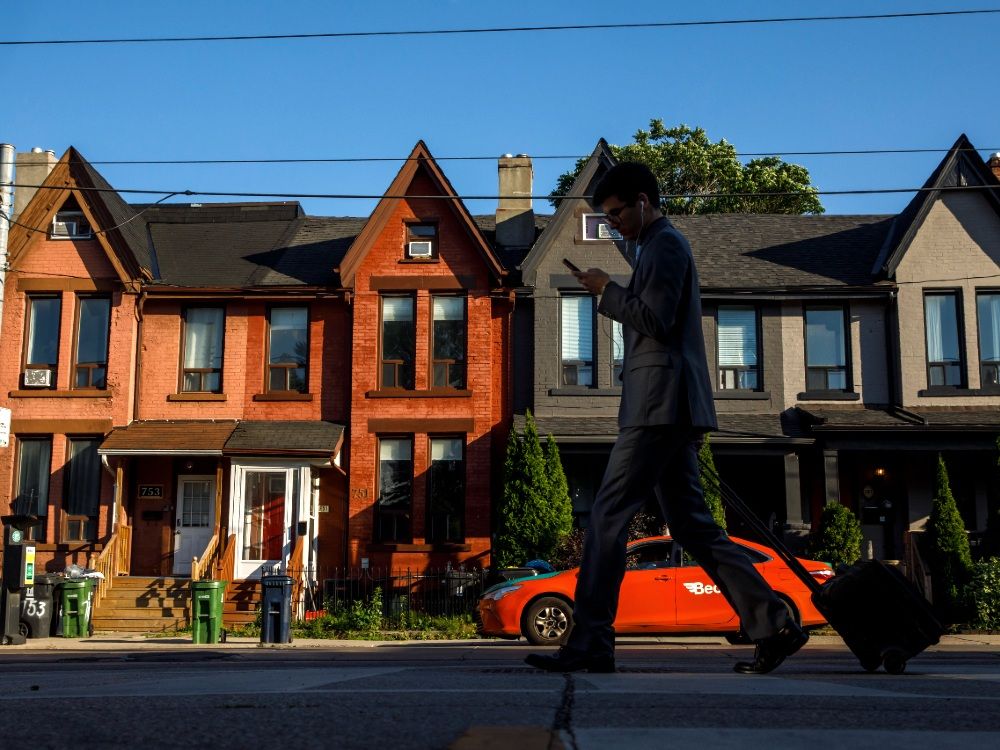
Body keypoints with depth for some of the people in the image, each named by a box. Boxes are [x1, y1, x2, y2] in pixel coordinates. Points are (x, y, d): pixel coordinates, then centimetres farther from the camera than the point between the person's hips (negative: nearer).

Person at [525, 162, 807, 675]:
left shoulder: (665, 245, -6)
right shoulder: (661, 247, 26)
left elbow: (655, 319, -18)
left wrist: (608, 291, -7)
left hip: (660, 404, -11)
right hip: (668, 407, 11)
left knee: (608, 516, -11)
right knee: (691, 525, 9)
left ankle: (589, 643, -10)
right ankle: (773, 626, 10)